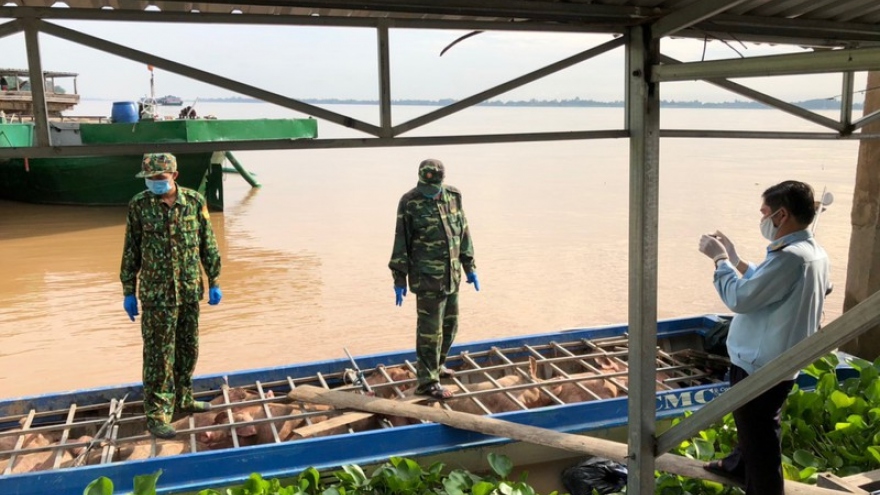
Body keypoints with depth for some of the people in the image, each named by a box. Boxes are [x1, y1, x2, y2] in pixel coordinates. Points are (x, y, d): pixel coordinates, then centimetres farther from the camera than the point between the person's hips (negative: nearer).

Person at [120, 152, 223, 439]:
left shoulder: (195, 202, -2)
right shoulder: (139, 205, -6)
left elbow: (208, 245, 4)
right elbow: (130, 252, 0)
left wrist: (214, 283, 4)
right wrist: (128, 292, 1)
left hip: (190, 290, 3)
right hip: (156, 294, -3)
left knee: (188, 349, 14)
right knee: (159, 354, -1)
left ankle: (183, 399, 32)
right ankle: (157, 415, 7)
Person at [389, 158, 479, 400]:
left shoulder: (453, 196, 3)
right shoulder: (410, 203, -12)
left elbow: (463, 233, 11)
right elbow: (401, 243, -9)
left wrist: (470, 268, 12)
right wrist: (399, 280, -9)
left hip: (451, 275, 6)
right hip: (427, 278, -6)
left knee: (449, 325, 16)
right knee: (430, 329, -3)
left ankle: (436, 365, 36)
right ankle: (427, 382, 6)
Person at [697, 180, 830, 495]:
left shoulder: (789, 257, -28)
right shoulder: (812, 252, 5)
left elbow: (739, 298, -22)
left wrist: (720, 259, -9)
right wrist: (735, 260, 14)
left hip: (762, 365, -11)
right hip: (776, 360, 11)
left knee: (759, 435, 5)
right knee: (751, 424, 30)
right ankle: (739, 465, 52)